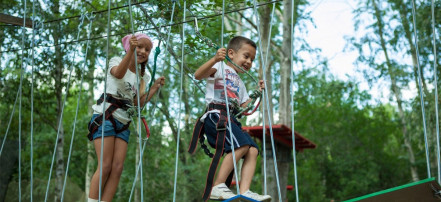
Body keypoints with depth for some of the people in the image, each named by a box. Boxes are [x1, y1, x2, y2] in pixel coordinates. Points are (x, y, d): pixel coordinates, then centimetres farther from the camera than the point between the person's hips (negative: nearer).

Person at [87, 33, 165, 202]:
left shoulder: (143, 75, 13)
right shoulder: (116, 61, -1)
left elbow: (138, 103, 5)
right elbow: (119, 73, -28)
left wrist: (155, 88, -4)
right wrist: (131, 51, -40)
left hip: (123, 123, 5)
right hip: (105, 116, -5)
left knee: (117, 168, -5)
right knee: (105, 166, -13)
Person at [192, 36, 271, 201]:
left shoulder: (240, 83, 32)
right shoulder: (220, 68, 7)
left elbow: (245, 107, 29)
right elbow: (198, 75, -12)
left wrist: (258, 92, 21)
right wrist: (215, 59, -24)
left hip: (231, 119, 9)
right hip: (215, 114, -8)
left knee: (252, 150, -9)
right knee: (242, 145, -26)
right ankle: (217, 187, -22)